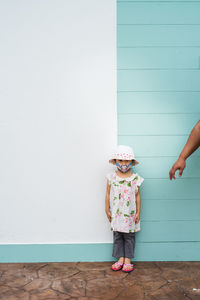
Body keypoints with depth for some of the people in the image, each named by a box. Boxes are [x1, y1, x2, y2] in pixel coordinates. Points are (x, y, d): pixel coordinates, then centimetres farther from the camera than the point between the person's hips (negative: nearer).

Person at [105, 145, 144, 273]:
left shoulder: (135, 178, -6)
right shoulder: (111, 177, -4)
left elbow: (137, 196, 0)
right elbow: (108, 194, 3)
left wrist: (138, 212, 0)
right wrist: (107, 210, 4)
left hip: (130, 213, -1)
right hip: (116, 213, 1)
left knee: (129, 236, 7)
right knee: (117, 236, 9)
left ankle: (127, 260, 19)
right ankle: (120, 258, 22)